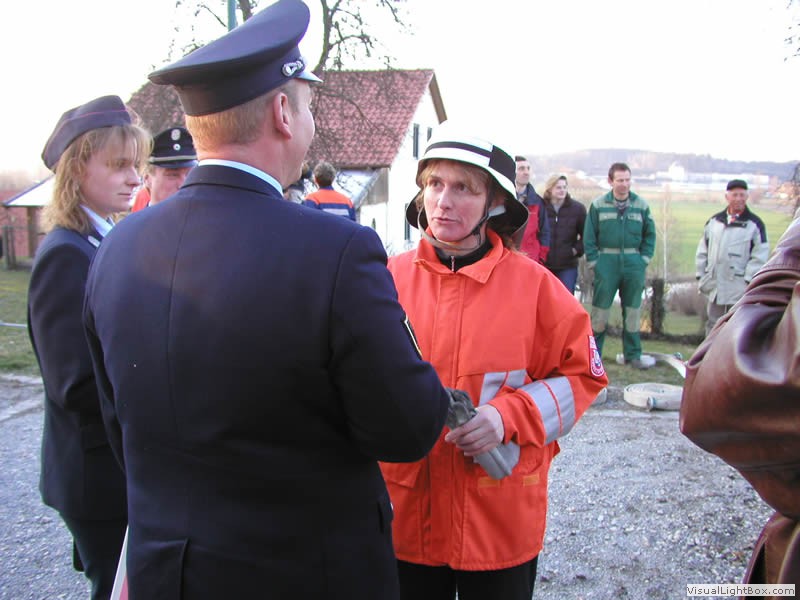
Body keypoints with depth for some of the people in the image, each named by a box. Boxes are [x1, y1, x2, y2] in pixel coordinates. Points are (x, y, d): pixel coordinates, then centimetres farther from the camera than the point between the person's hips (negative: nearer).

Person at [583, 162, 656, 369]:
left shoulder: (641, 205, 4)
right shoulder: (598, 205, -1)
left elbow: (650, 234, 10)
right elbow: (589, 236, 0)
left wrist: (645, 258, 1)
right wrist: (593, 261, -5)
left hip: (634, 263, 2)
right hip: (606, 261, -2)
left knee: (633, 309, 10)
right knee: (600, 309, 1)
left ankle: (633, 355, 20)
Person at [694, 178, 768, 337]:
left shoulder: (755, 224, -4)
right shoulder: (714, 221, 10)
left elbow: (760, 256, -8)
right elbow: (702, 251, 14)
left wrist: (747, 281, -14)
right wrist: (701, 275, 7)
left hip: (739, 290, -5)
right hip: (715, 287, 5)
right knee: (713, 327, 14)